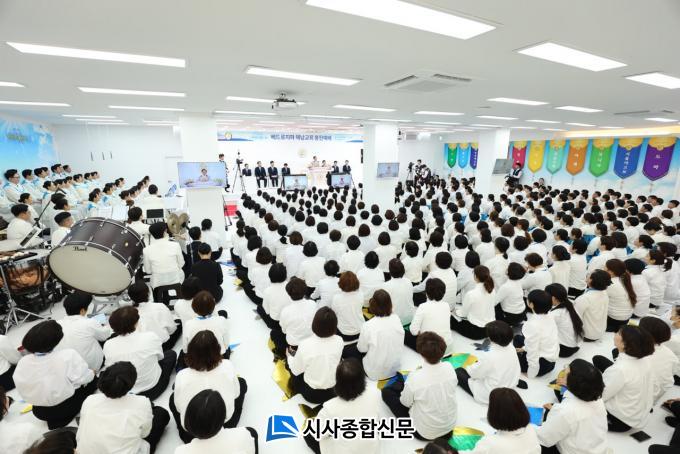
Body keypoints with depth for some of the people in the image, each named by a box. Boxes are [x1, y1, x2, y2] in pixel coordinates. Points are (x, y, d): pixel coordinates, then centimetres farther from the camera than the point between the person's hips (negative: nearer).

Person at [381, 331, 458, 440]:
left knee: (387, 392, 9)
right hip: (450, 425, 4)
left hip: (426, 432, -4)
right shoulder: (449, 368, -21)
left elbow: (405, 402, -13)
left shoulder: (415, 377, -32)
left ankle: (402, 384, 35)